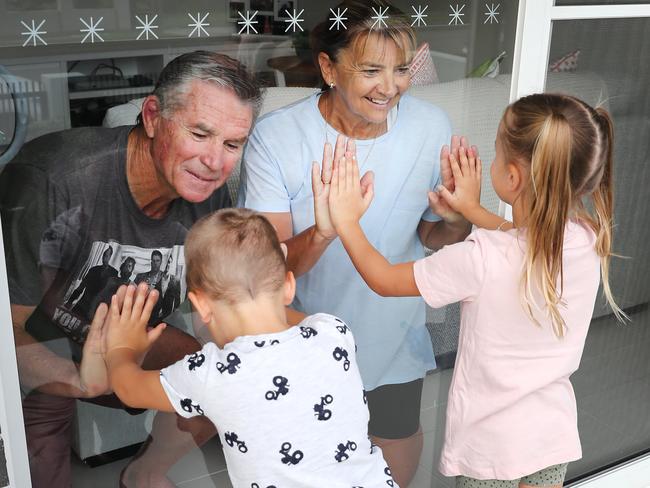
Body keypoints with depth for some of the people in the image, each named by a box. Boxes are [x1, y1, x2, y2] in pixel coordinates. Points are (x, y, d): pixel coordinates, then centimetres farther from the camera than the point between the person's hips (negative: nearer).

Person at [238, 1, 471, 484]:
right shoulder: (275, 137, -21)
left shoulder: (432, 127, -13)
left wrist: (456, 222, -23)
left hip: (394, 336, 2)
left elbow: (430, 236, -1)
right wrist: (322, 232, -42)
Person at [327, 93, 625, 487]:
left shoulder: (481, 259, -31)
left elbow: (385, 280, -16)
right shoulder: (589, 239, -15)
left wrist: (347, 221, -4)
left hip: (491, 444, -4)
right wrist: (473, 209, 16)